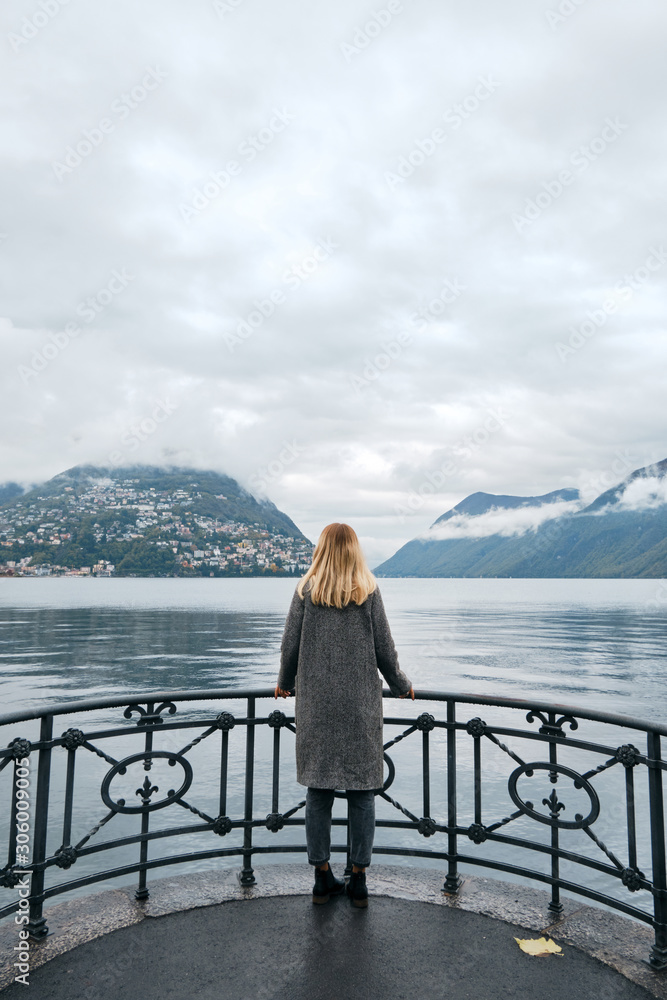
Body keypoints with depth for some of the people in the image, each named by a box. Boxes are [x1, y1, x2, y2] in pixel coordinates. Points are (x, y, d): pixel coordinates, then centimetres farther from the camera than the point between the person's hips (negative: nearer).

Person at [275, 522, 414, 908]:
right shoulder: (369, 592, -3)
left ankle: (323, 877, 20)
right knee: (362, 791, 8)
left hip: (315, 702, 1)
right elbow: (384, 649, 0)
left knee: (318, 790, 10)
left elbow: (290, 647, 1)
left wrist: (286, 684, 20)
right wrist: (401, 685, 17)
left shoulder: (306, 591, -2)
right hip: (361, 703, -1)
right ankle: (359, 880, 16)